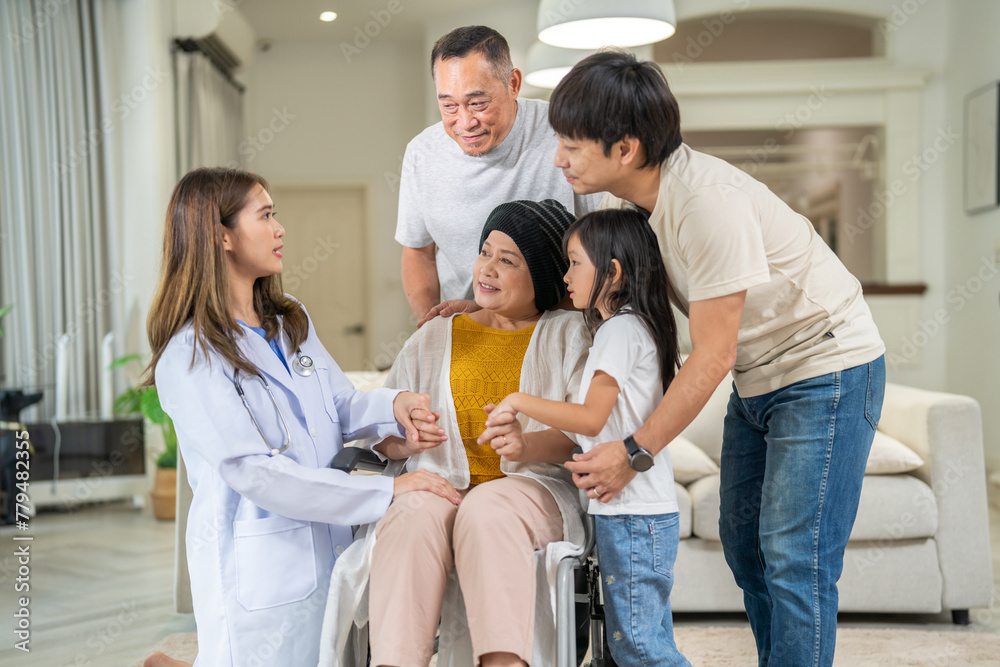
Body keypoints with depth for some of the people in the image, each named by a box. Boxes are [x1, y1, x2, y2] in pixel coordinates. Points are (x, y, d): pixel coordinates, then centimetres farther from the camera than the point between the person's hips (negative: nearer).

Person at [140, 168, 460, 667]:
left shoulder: (292, 323, 11)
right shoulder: (188, 359, -14)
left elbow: (340, 410, 13)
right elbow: (256, 474, -22)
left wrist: (392, 405, -10)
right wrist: (385, 492, -24)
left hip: (326, 550, 7)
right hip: (257, 570, -7)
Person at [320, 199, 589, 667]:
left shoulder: (567, 334, 15)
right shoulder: (434, 338, 24)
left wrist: (530, 443, -19)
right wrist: (401, 439, -8)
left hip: (532, 487, -2)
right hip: (438, 486, 2)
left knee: (486, 509, -37)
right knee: (414, 515, -34)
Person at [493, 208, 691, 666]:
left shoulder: (621, 329, -13)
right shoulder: (628, 327, 18)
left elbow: (592, 418, -21)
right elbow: (601, 427, 20)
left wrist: (519, 401, -13)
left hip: (632, 514, -10)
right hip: (644, 509, 10)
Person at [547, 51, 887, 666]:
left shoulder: (707, 202, -31)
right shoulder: (626, 194, -5)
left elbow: (712, 356, -26)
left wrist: (637, 451, -20)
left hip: (826, 367, -9)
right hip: (757, 377, 9)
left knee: (794, 558, -10)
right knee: (743, 543, 12)